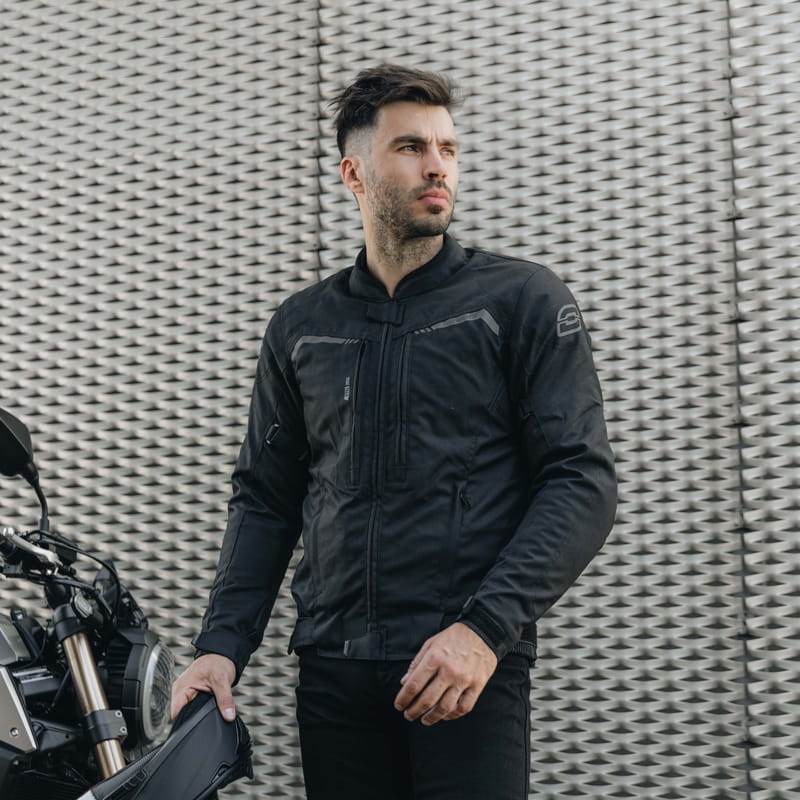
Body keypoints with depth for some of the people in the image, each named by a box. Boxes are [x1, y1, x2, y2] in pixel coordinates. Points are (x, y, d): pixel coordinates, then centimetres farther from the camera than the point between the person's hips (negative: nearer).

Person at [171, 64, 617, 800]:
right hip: (333, 673, 3)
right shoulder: (301, 326, 14)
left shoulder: (523, 299, 2)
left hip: (472, 675, -3)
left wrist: (485, 629, -16)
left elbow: (583, 479, -5)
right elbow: (265, 497, 16)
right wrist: (222, 645, 2)